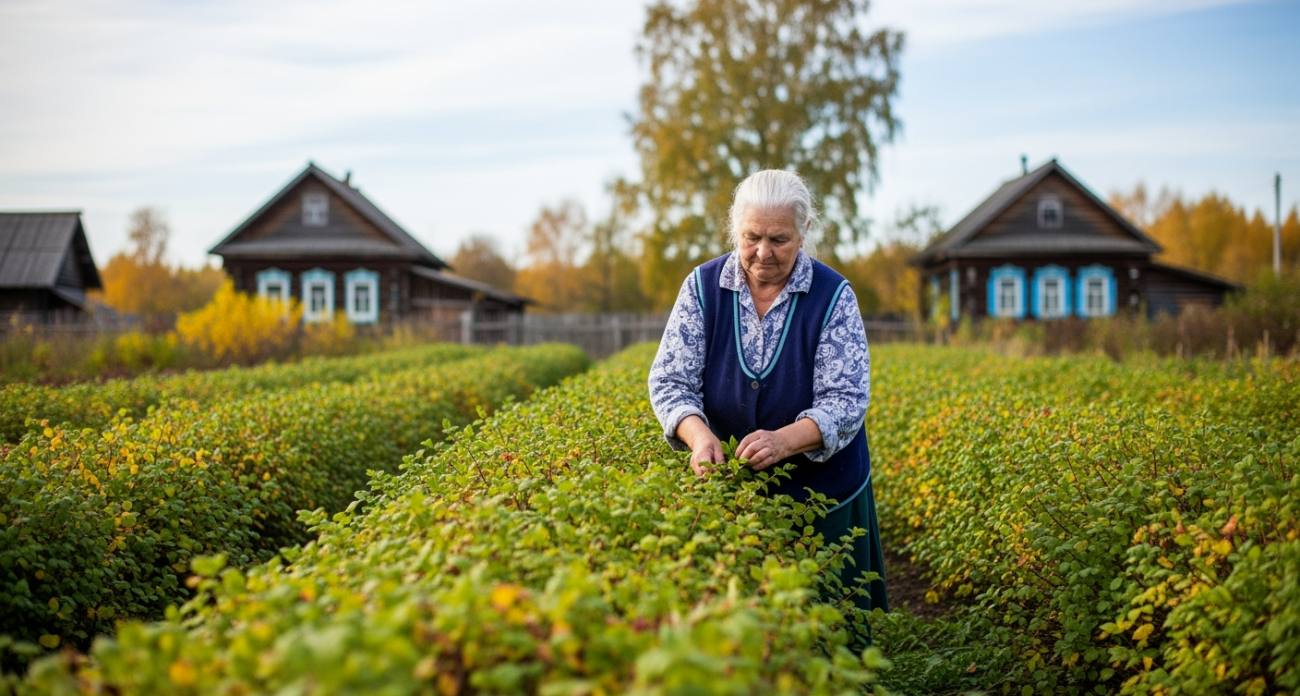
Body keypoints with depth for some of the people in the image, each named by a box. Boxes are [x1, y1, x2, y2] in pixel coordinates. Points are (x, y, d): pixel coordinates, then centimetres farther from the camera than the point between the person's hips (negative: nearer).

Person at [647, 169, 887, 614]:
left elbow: (846, 401, -16)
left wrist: (785, 440, -35)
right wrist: (699, 434, -29)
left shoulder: (832, 297, -11)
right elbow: (669, 381, -8)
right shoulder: (703, 287, -6)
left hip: (820, 492, -1)